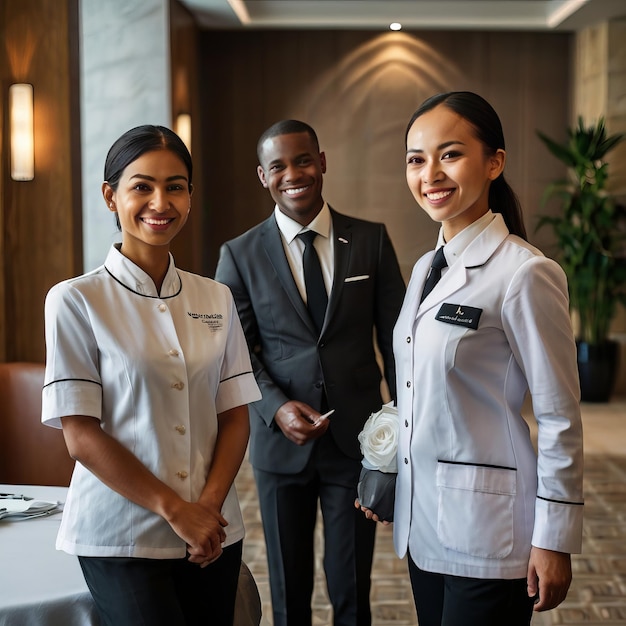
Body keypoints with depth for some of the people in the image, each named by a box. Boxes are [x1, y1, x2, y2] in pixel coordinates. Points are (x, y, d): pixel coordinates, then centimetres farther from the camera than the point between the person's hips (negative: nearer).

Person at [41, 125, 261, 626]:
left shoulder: (215, 299, 5)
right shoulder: (75, 301, -7)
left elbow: (235, 416, 5)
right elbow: (81, 435, -9)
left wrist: (210, 503, -10)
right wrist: (175, 509, -12)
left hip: (213, 533, 4)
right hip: (122, 537, -3)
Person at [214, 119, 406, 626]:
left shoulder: (372, 240, 1)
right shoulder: (240, 255, 1)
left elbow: (396, 339, 4)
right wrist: (276, 407, -15)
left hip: (357, 438, 0)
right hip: (281, 441, 1)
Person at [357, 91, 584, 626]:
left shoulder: (525, 274, -16)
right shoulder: (426, 268, 7)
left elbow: (560, 418, -13)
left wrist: (554, 541, -10)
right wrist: (386, 481, 18)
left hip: (487, 532, -7)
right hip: (423, 521, 7)